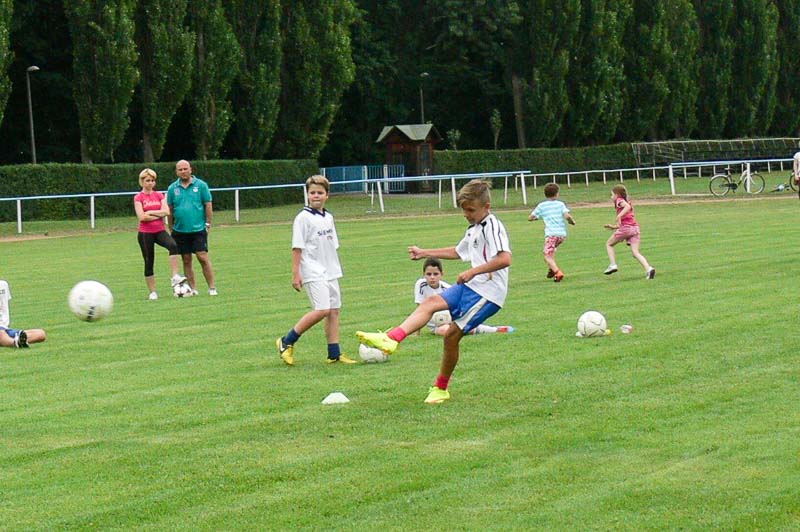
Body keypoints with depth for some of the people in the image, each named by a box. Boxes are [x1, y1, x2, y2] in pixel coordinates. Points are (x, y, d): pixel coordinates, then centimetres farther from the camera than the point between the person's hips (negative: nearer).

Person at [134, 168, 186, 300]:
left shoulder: (159, 195, 9)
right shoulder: (138, 198, -2)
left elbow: (166, 211, -5)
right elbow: (142, 217, -13)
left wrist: (150, 212, -11)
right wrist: (159, 215, -8)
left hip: (160, 231, 2)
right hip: (145, 233, -2)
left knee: (173, 246, -29)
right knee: (149, 262, 3)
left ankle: (175, 277, -31)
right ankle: (152, 292, 13)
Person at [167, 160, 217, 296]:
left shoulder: (200, 185, -1)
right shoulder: (172, 188, 5)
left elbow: (208, 205, 1)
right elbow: (170, 209, 10)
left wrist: (208, 224, -2)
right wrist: (171, 228, 8)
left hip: (198, 229, -3)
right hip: (180, 231, 3)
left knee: (203, 258, -7)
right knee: (186, 260, 6)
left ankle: (212, 287, -2)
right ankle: (193, 288, 13)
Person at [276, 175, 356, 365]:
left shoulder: (328, 217, 13)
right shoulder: (304, 218, -9)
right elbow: (297, 247, -11)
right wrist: (295, 273, -14)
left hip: (330, 271, 8)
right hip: (313, 272, -8)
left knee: (334, 310, 5)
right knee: (322, 310, -18)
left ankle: (334, 354, 9)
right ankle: (287, 342, -7)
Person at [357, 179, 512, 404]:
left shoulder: (493, 226, -14)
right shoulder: (474, 229, 18)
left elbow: (505, 259, -28)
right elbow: (458, 251, 38)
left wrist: (473, 271, -26)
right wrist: (425, 253, 40)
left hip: (488, 292, -9)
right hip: (470, 285, 9)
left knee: (452, 334, -9)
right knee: (430, 303, -9)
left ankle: (441, 388, 1)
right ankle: (392, 339, -21)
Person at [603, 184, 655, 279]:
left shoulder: (619, 201, 3)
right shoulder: (626, 202, 28)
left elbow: (628, 207, -19)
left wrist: (619, 216, -26)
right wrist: (614, 227, 35)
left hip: (625, 228, -7)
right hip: (635, 228, 7)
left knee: (609, 244, 15)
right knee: (635, 252, -2)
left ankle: (613, 265, 4)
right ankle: (648, 268, -21)